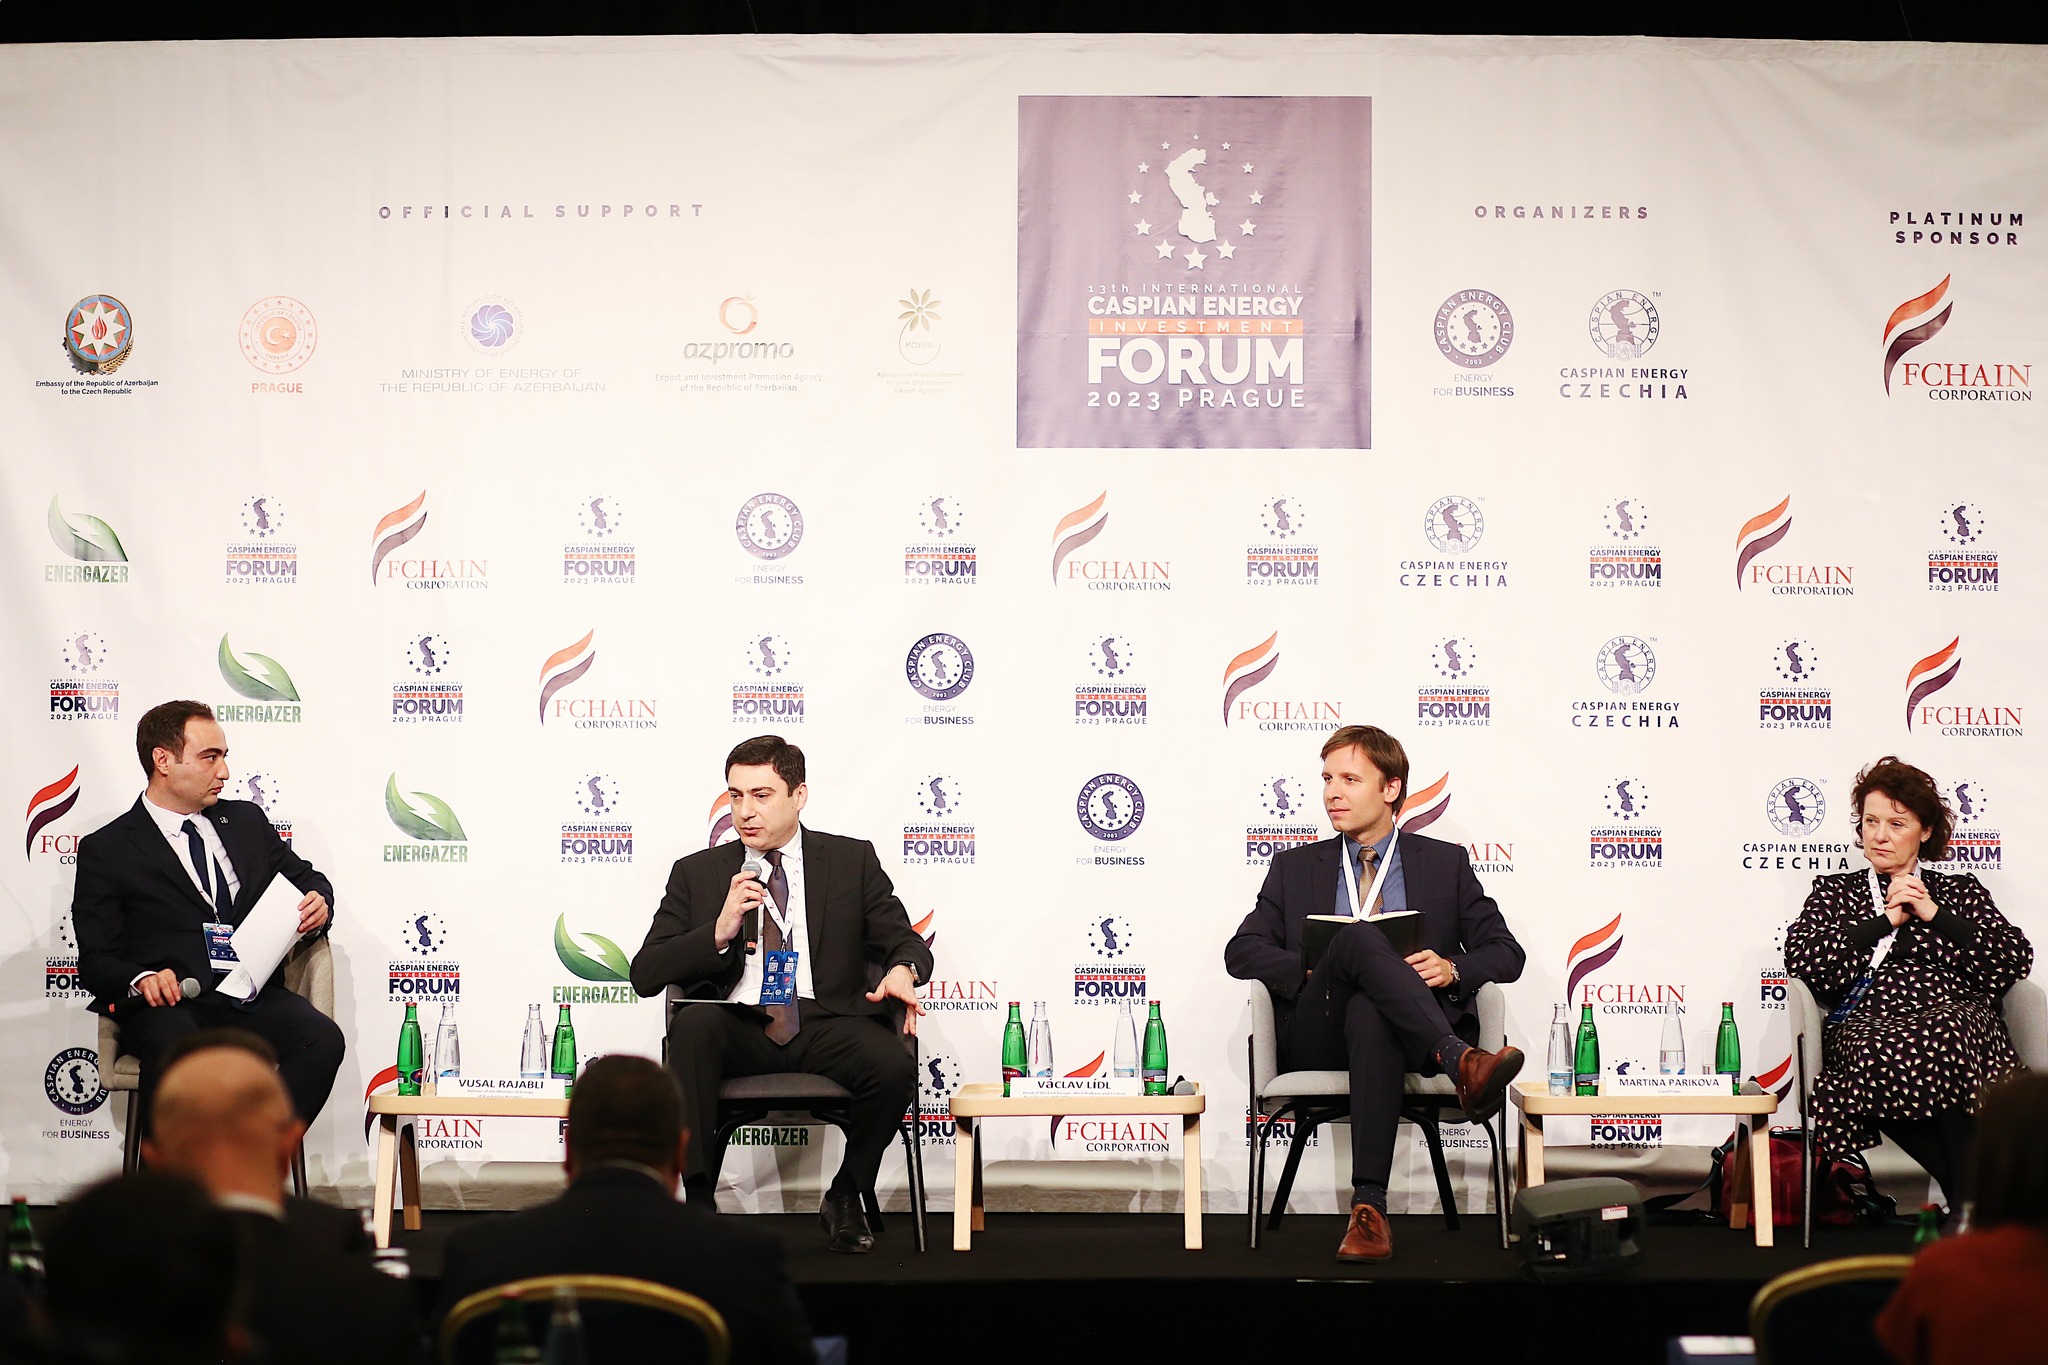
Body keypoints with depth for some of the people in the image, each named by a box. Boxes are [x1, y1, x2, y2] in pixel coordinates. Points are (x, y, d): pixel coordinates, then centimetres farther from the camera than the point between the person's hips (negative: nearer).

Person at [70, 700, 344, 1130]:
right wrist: (141, 979, -20)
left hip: (254, 999, 4)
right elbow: (96, 960, 3)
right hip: (169, 1007, -4)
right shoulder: (105, 850, 8)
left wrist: (319, 902, 5)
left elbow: (305, 879, 31)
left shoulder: (246, 820, 22)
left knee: (322, 1038, -28)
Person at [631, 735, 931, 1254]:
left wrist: (902, 971, -16)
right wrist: (719, 932, -11)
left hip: (824, 1025, 0)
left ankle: (845, 1199, -3)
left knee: (894, 1068, -31)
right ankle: (698, 1200, -28)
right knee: (694, 1020, -34)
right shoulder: (697, 873, 13)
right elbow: (645, 974, 5)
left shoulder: (853, 861, 13)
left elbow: (906, 942, 9)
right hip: (738, 1028, 0)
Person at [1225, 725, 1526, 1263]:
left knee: (1368, 1014, -42)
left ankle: (1369, 1208, -52)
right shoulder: (1296, 867, 23)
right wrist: (1318, 970, -8)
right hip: (1317, 1033, 1)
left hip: (1410, 1036, 0)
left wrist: (1452, 969, -8)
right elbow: (1242, 952, 12)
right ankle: (1461, 1063, -55)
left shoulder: (1445, 863, 20)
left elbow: (1505, 952, 15)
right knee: (1359, 934, -34)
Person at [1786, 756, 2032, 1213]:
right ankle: (1971, 1204, -37)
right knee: (1878, 1056, -40)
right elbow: (1800, 958, 6)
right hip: (1867, 1022, 0)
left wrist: (1934, 915, 4)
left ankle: (1970, 1208, -36)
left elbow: (2017, 959, 9)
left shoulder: (1960, 891, 27)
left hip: (1955, 1012, 0)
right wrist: (1885, 921, 4)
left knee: (1949, 1034, -40)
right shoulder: (1834, 891, 26)